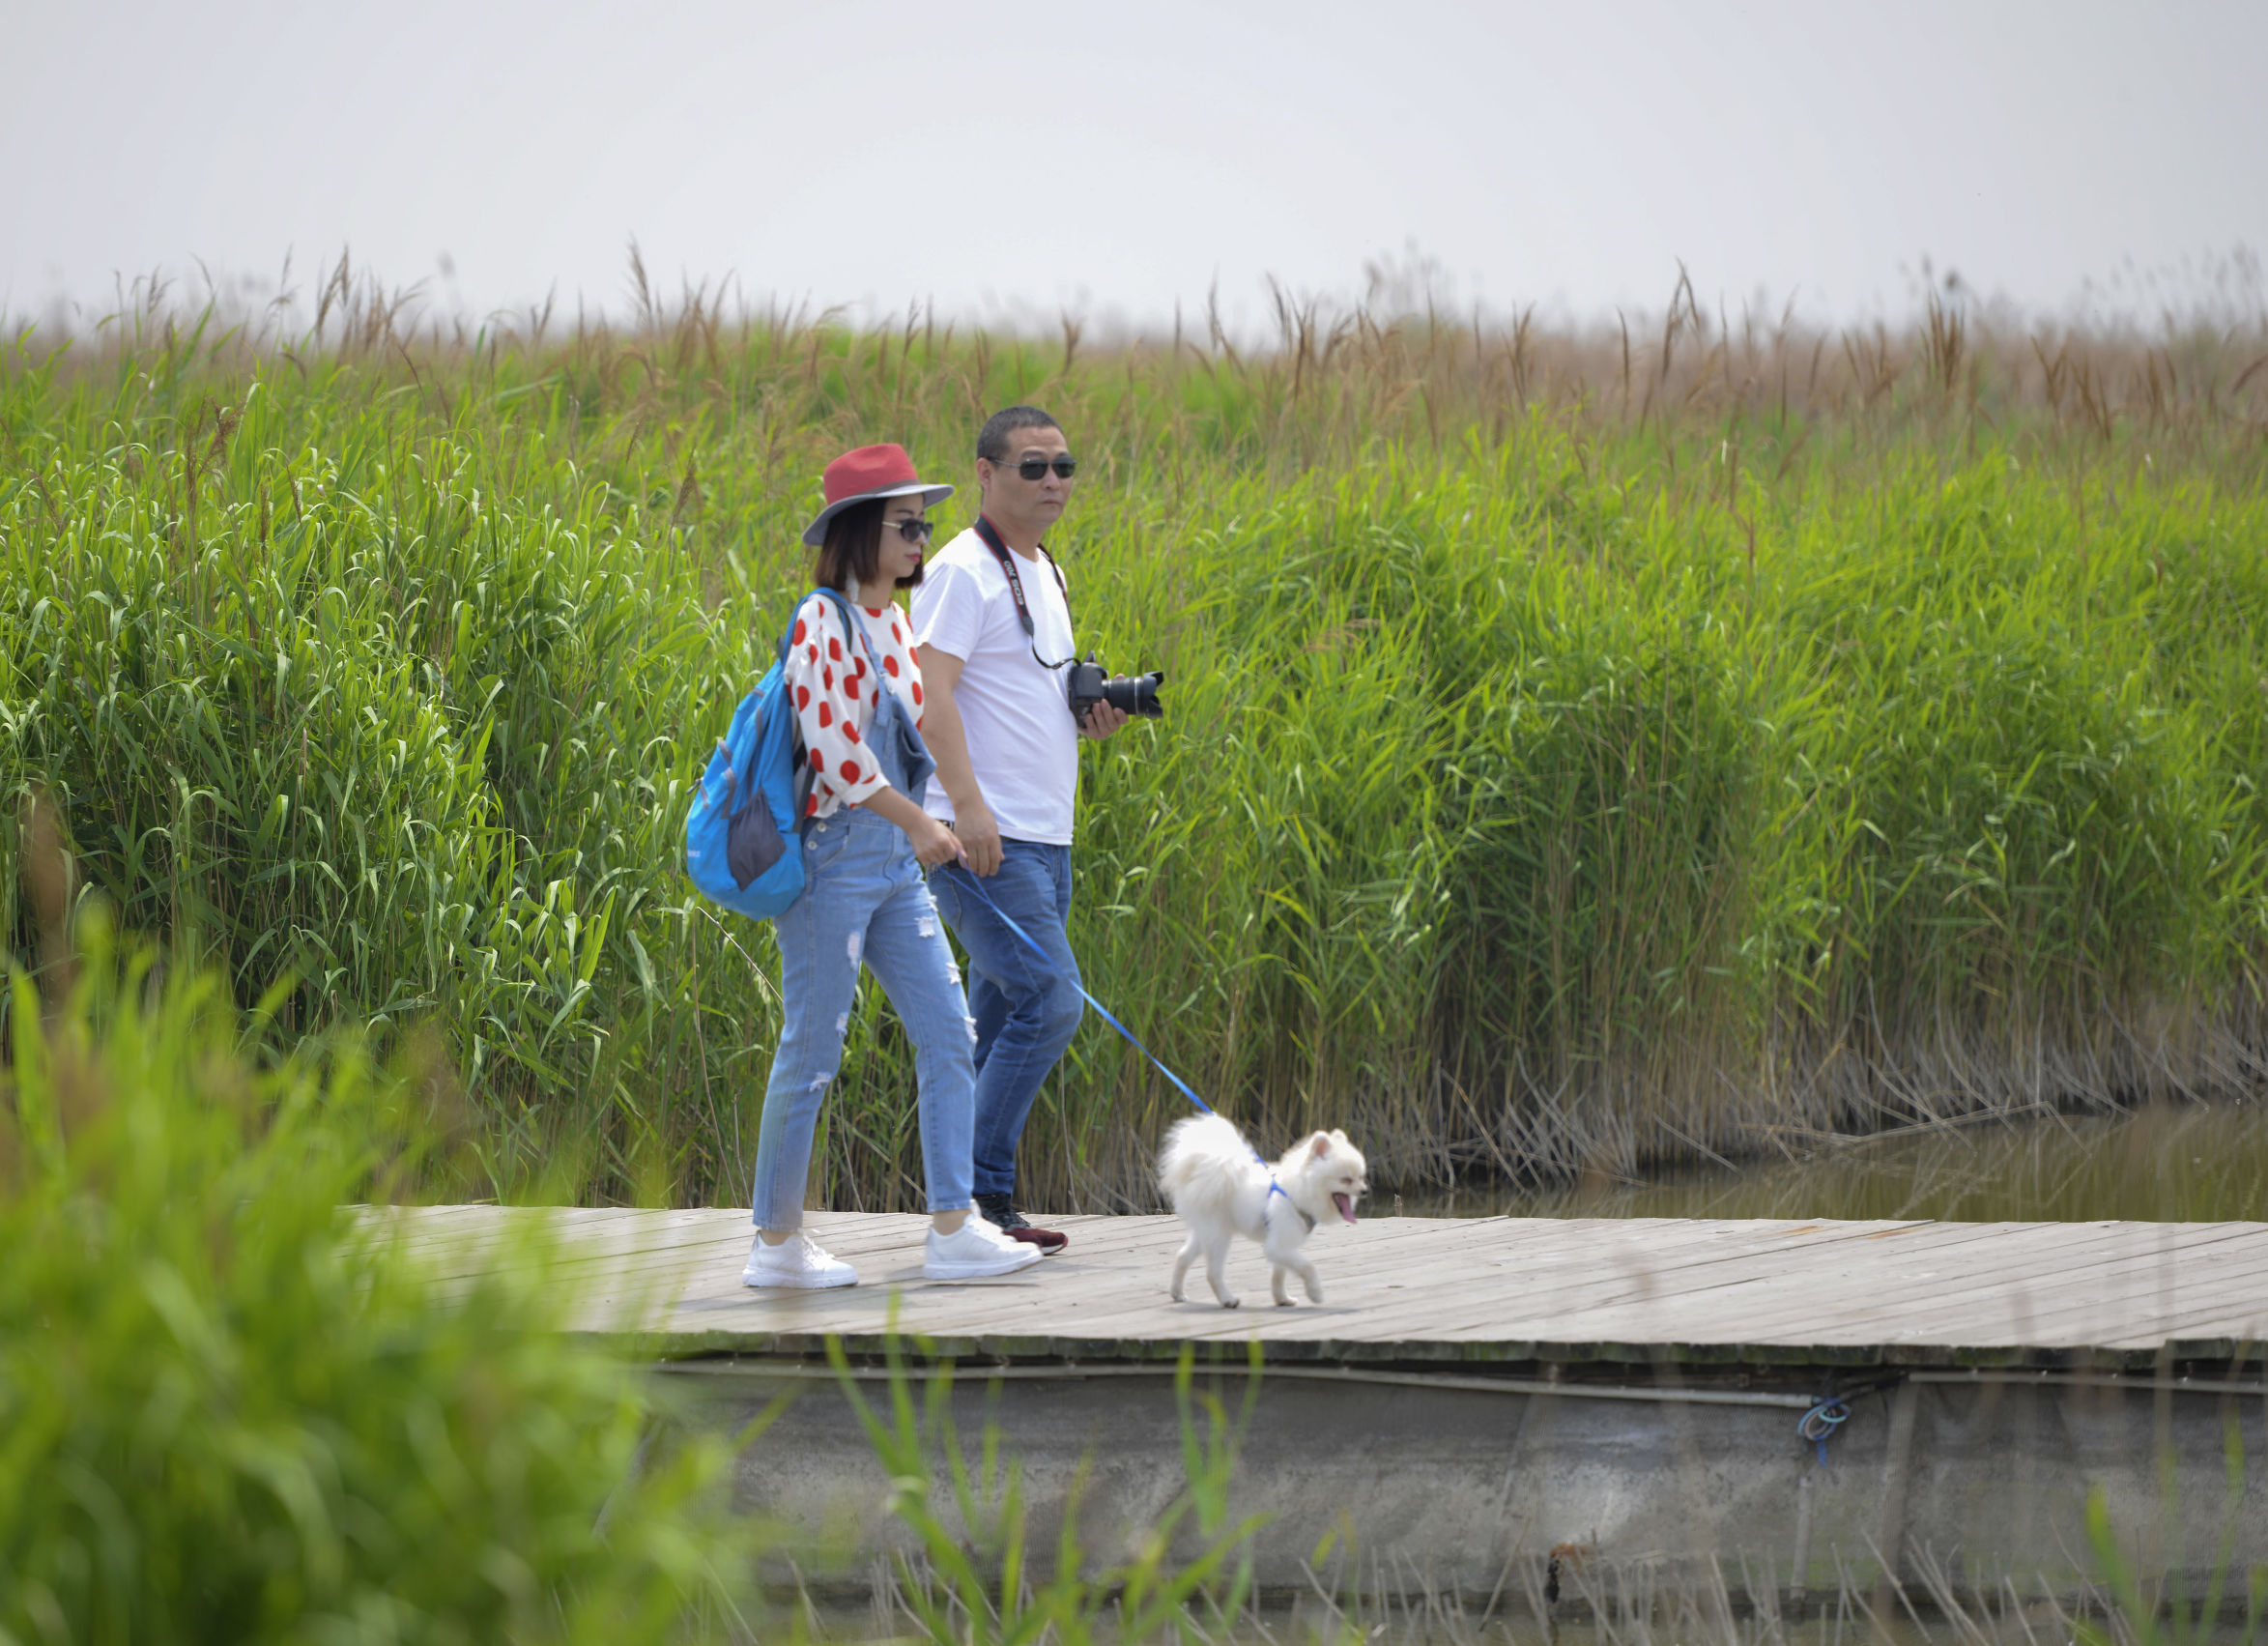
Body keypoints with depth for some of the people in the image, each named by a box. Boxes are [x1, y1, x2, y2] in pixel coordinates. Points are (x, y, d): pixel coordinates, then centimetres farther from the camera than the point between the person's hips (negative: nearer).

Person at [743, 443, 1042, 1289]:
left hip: (895, 865, 9)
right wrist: (919, 822, -14)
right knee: (812, 1051, -2)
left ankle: (953, 1228, 2)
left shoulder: (893, 623, 13)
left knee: (948, 1035, 2)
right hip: (832, 856, -9)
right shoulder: (824, 623, -13)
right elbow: (834, 749, -19)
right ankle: (777, 1242, 7)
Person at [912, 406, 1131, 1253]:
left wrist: (1089, 714, 9)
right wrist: (967, 802, -29)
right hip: (985, 838, -9)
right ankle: (979, 1194, -11)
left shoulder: (1043, 572, 19)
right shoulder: (963, 572, -10)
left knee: (1001, 1021, 8)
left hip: (1043, 839, 9)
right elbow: (931, 693, -19)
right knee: (1050, 1001, -16)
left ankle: (967, 1210, 11)